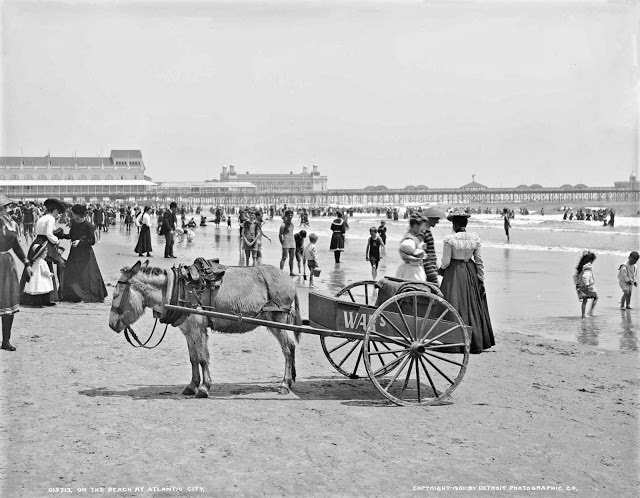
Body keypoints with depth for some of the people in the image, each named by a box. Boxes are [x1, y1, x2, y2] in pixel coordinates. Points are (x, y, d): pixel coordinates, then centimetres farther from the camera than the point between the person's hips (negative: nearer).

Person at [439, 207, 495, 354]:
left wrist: (441, 269, 11)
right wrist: (481, 280, 8)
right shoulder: (475, 237, -2)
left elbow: (445, 262, -11)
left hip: (454, 273, -4)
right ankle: (476, 343, 19)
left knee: (454, 307, 3)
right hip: (471, 272, 4)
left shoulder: (450, 239, -14)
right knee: (473, 307, 13)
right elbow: (479, 261, 2)